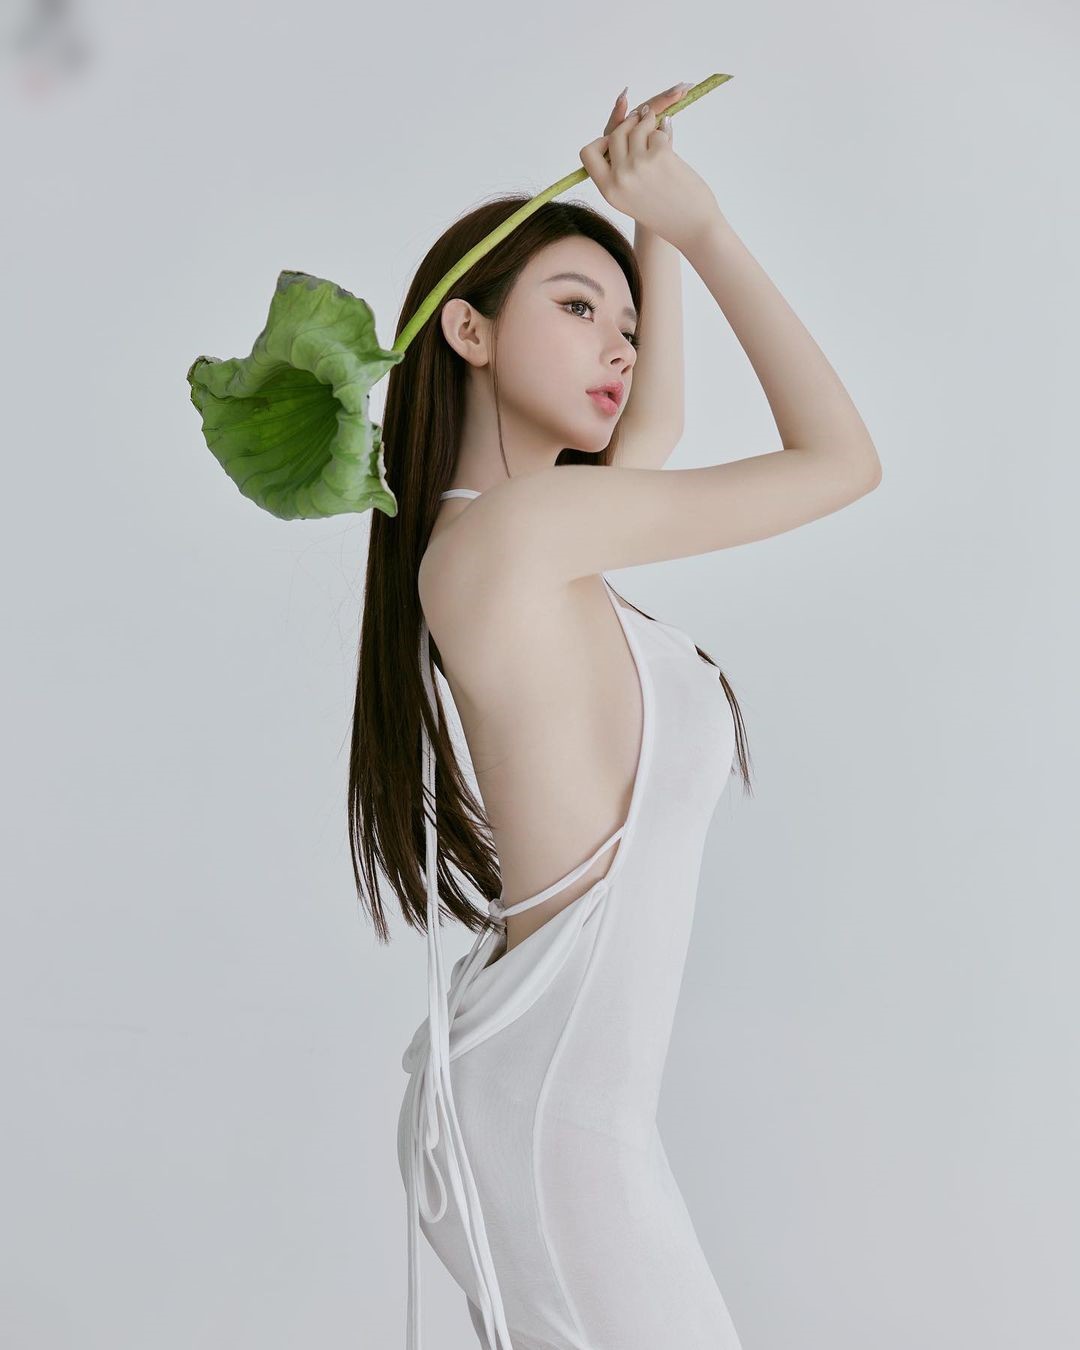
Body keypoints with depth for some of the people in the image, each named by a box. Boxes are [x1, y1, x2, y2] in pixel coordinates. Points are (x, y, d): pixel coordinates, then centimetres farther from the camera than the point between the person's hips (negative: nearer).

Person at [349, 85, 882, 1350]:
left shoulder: (516, 534, 8)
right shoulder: (511, 522, -17)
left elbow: (658, 425, 28)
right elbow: (843, 459, -10)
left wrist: (657, 237, 22)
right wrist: (701, 228, -4)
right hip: (548, 1118, -9)